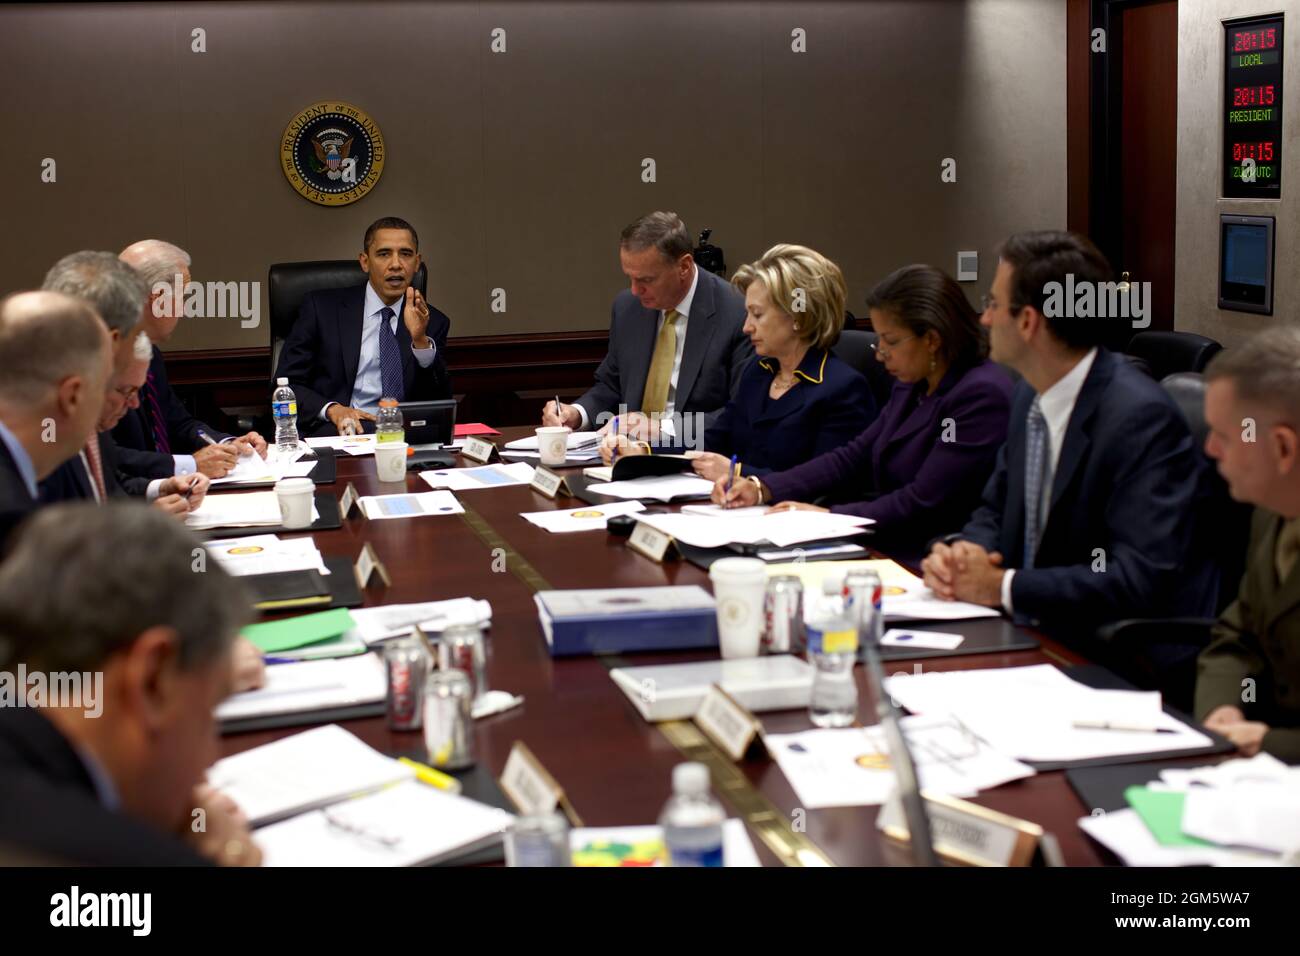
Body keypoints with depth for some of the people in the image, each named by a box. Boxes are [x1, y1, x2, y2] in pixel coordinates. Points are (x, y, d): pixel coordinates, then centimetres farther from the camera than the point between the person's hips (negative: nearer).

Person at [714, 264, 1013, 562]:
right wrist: (761, 489, 5)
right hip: (881, 550, 8)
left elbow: (921, 504, -19)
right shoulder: (911, 387, 13)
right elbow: (853, 457, 15)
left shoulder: (982, 396, -16)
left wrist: (828, 515, -14)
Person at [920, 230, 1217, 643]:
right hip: (1035, 640, 8)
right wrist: (961, 551, -6)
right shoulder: (1032, 397, 6)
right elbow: (995, 512, 16)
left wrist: (1004, 586, -20)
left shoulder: (1141, 417, -20)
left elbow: (1141, 580, -26)